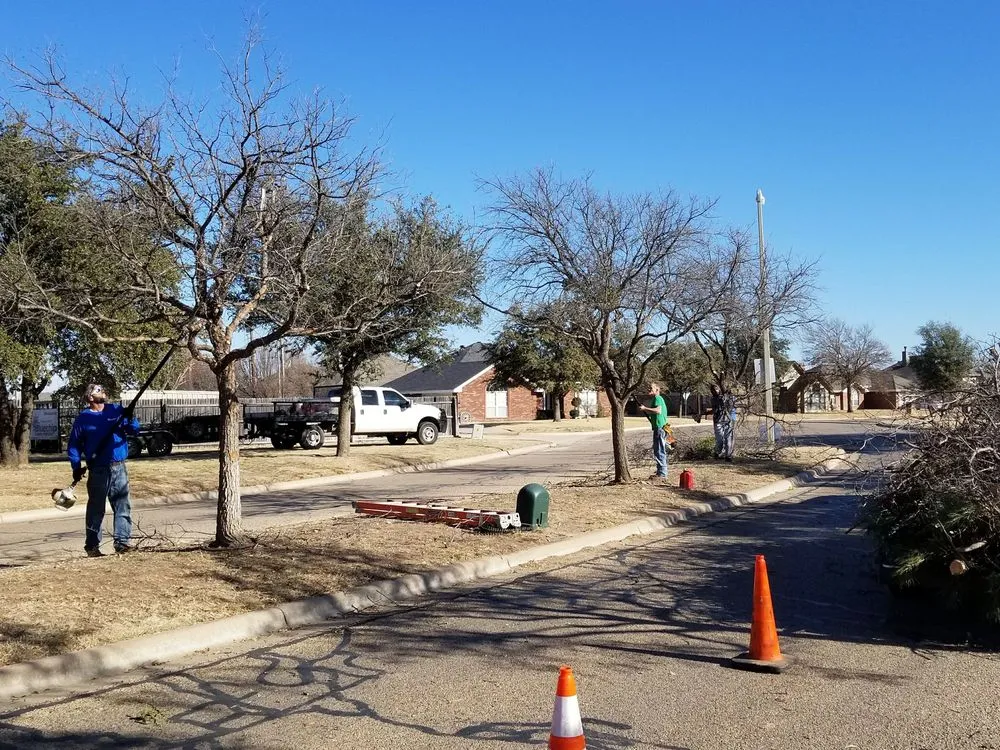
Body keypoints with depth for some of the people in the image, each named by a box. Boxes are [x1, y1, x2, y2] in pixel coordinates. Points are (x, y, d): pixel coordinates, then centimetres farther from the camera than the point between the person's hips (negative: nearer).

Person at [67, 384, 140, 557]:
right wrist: (76, 467, -5)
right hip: (98, 470, -3)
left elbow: (134, 430, 4)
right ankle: (92, 546, 9)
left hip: (119, 468, 3)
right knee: (96, 509, 2)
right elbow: (73, 445, 5)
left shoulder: (116, 410, 8)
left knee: (123, 506, 3)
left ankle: (122, 542, 9)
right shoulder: (83, 418, 3)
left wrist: (130, 419, -16)